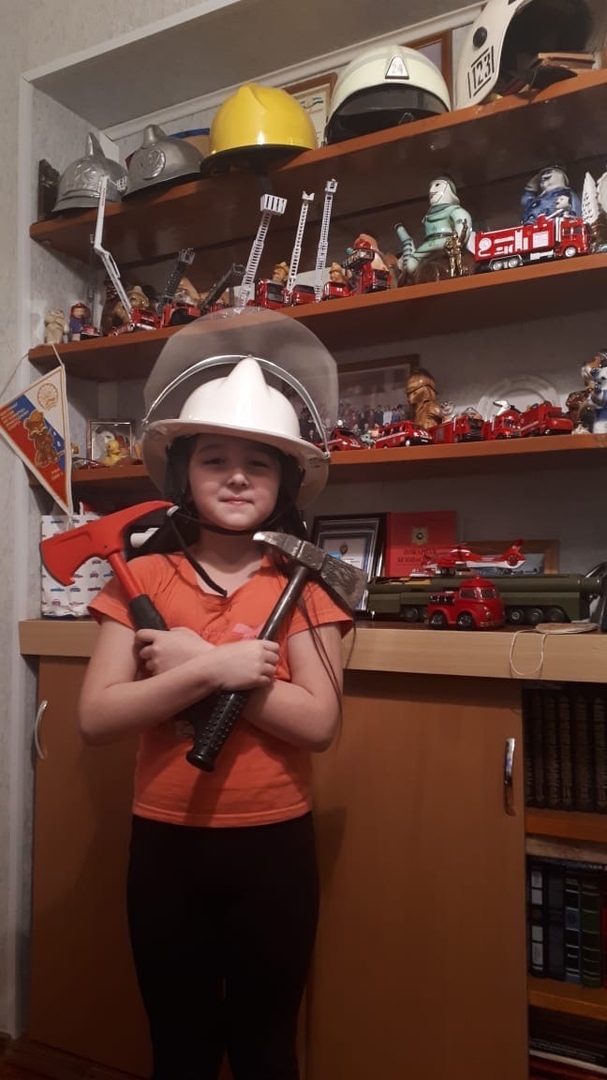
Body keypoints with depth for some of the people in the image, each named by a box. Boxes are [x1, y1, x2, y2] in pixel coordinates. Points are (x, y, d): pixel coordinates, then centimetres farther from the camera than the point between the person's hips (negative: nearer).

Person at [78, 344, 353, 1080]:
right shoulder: (141, 579, -5)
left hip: (274, 844, -1)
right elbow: (96, 718, -11)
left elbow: (318, 723, -16)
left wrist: (193, 660, -20)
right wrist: (213, 669, -24)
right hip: (165, 843, 1)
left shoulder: (303, 585, -7)